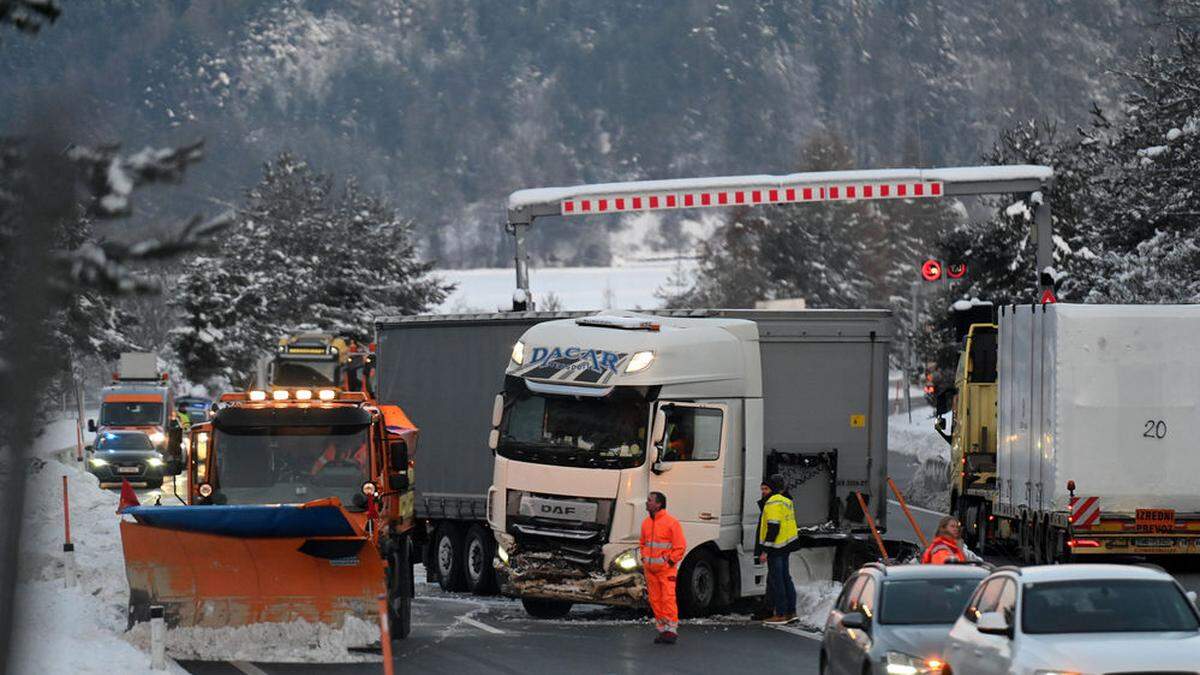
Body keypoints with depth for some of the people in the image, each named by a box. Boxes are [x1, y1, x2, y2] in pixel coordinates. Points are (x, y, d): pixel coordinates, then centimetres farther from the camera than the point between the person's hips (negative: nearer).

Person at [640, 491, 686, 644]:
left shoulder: (671, 522, -8)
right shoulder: (646, 523, 12)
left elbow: (680, 546, -8)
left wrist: (670, 561, -11)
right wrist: (644, 559, 13)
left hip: (666, 568, -6)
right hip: (650, 569, 6)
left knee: (668, 599, -11)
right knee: (655, 600, 5)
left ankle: (671, 630, -8)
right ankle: (662, 630, 10)